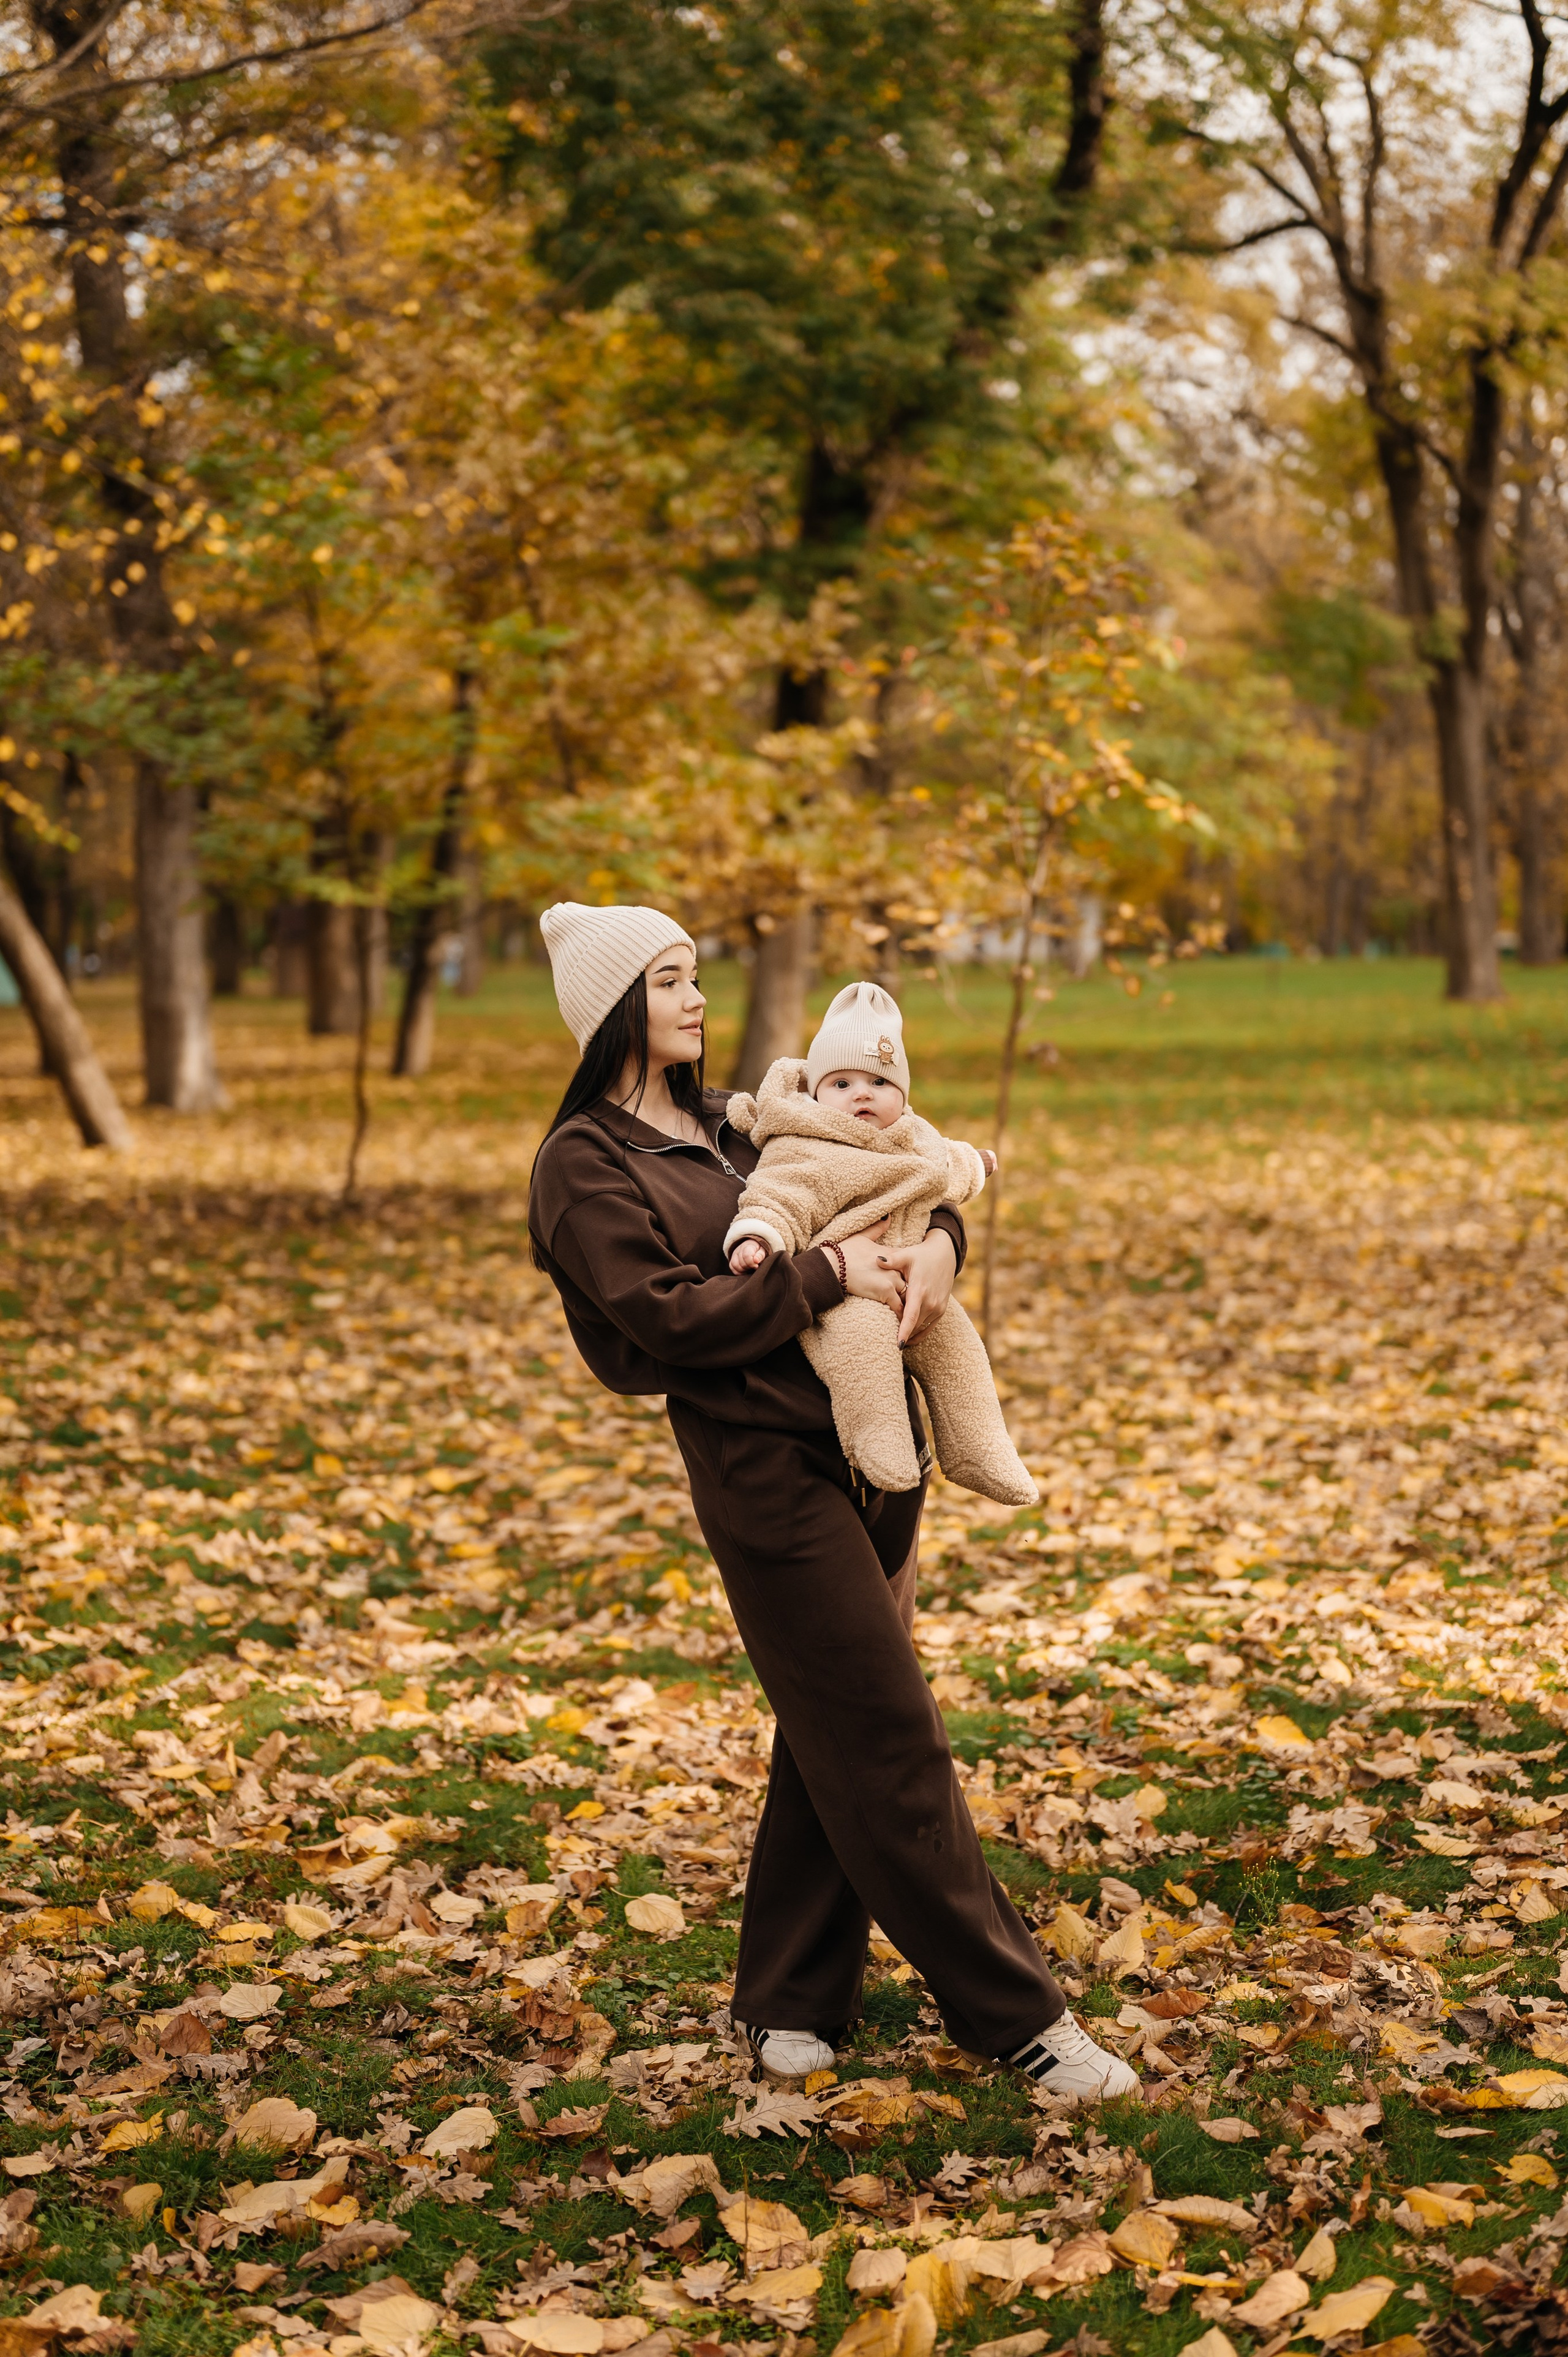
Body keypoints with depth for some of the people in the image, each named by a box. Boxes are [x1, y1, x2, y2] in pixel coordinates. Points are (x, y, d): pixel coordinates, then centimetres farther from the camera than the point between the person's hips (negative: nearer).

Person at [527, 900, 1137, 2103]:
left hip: (870, 1445, 8)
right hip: (767, 1470, -8)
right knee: (891, 1744, -3)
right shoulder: (586, 1166, -6)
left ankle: (789, 2004, 25)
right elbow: (667, 1317, -17)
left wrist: (937, 1239, -4)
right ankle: (1016, 2013, 4)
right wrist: (827, 1274, -15)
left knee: (833, 1743, 13)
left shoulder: (735, 1123, 16)